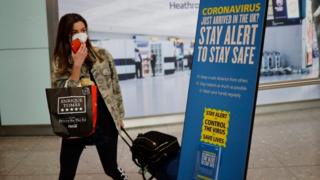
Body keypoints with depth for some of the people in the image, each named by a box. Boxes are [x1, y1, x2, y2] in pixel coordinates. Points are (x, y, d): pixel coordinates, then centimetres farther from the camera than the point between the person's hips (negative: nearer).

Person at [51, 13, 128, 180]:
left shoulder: (102, 55, 0)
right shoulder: (59, 62, -3)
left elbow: (115, 86, 7)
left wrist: (119, 115, 10)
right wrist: (77, 65, -21)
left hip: (105, 120, 1)